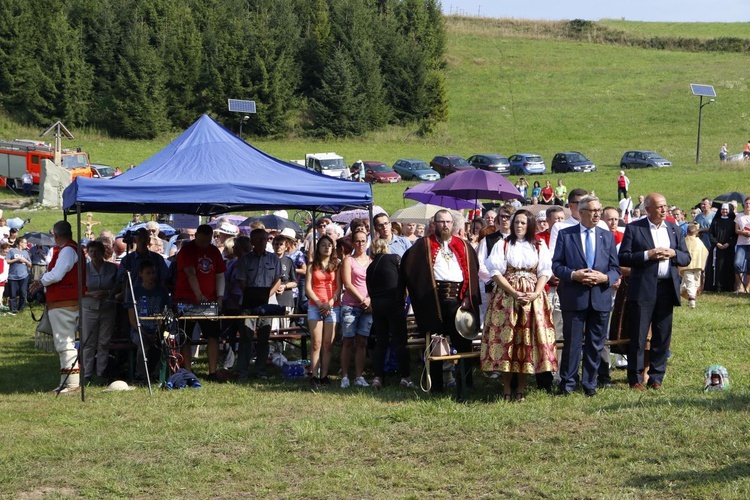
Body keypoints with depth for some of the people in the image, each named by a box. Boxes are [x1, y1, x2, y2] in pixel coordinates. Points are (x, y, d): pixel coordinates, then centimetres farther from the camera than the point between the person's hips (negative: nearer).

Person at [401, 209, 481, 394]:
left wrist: (468, 297, -3)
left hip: (457, 297, 1)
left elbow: (472, 272, 10)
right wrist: (420, 291, 0)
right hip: (433, 300, -1)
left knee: (463, 341, -2)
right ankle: (436, 384, 9)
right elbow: (408, 265, 6)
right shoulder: (424, 245, 10)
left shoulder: (464, 246, 15)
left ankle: (466, 383, 5)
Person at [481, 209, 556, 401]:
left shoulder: (540, 246, 11)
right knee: (506, 338, -5)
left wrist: (535, 294, -13)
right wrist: (514, 293, -13)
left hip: (533, 297, 1)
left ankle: (521, 388, 4)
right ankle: (506, 388, 1)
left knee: (528, 339, -2)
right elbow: (496, 272, -2)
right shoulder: (502, 245, 7)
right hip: (506, 297, -1)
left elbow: (544, 272, 4)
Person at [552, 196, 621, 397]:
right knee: (572, 343, 1)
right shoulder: (565, 235, 4)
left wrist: (604, 278, -11)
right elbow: (556, 265, 0)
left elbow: (615, 268, 10)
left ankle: (590, 384, 17)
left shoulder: (607, 236, 12)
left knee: (596, 344, 7)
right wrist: (573, 275, -17)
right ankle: (567, 383, 10)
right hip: (574, 297, -3)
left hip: (601, 297, 3)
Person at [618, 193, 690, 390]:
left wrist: (673, 253, -7)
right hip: (642, 289, -4)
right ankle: (635, 379, 6)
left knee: (663, 336, 6)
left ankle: (656, 377, 15)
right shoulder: (634, 229, 0)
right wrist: (647, 255, -16)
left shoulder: (674, 229, 14)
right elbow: (623, 257, -5)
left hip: (667, 288, 4)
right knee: (638, 336, -2)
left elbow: (686, 258, 14)